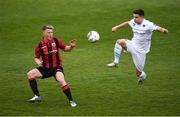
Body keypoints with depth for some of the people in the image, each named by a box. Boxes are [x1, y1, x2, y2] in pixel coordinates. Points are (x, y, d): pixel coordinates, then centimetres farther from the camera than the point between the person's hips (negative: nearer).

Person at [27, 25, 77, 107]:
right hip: (45, 68, 3)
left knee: (61, 80, -31)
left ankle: (71, 100, -18)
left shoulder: (56, 41, -6)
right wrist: (38, 62, -15)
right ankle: (37, 96, 4)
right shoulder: (40, 45, -6)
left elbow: (65, 49, 7)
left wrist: (71, 47, -13)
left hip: (56, 67, -3)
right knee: (30, 75, -11)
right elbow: (37, 58, 7)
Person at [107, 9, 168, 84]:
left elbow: (157, 28, -27)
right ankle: (116, 62, -19)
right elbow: (127, 23, 20)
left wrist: (163, 30, -50)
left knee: (138, 73, 1)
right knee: (119, 42, -26)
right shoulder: (133, 22, -1)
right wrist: (117, 27, 24)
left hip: (140, 51, -4)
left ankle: (143, 76, 40)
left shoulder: (148, 25, -18)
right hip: (133, 45, 4)